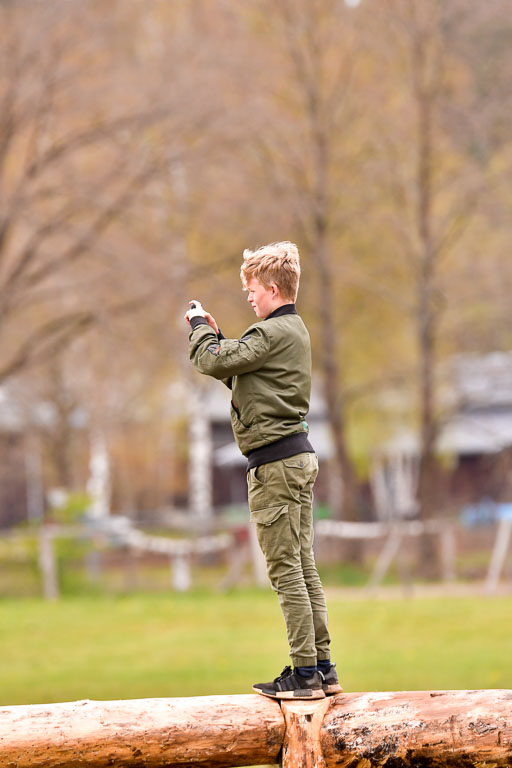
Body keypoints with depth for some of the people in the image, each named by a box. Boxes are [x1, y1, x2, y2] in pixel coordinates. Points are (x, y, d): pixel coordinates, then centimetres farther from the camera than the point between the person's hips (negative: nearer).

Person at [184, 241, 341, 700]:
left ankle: (304, 674, -7)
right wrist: (214, 333, 16)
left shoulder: (273, 333, -14)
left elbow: (213, 362, -16)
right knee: (304, 566, 11)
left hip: (275, 461, -10)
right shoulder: (294, 330, 18)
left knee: (286, 569, -7)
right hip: (301, 455, 10)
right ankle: (323, 667, 12)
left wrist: (200, 327, 2)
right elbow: (237, 373, 22)